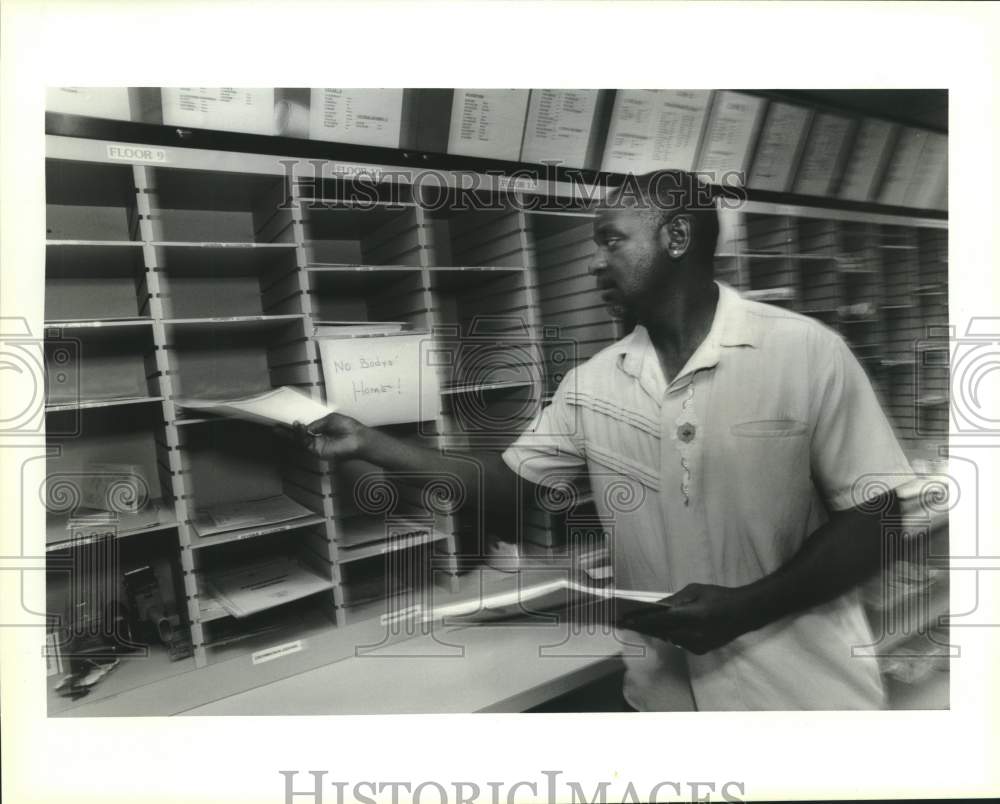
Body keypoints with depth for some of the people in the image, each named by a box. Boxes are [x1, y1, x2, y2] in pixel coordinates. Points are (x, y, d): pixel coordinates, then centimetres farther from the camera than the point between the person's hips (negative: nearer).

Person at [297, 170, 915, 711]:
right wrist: (368, 443, -4)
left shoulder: (807, 353, -13)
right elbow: (508, 484, 2)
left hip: (799, 688, -3)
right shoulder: (592, 384, -2)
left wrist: (743, 607, -21)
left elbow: (873, 523, -10)